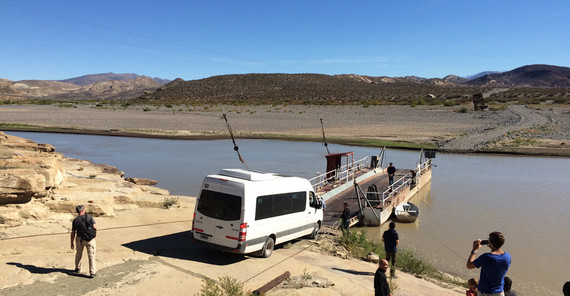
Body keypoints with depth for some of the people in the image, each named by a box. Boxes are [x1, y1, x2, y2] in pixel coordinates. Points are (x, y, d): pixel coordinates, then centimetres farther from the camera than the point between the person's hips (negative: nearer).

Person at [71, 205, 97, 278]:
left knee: (78, 253, 25)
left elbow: (73, 233, 0)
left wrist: (72, 243, 8)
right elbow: (95, 227, -10)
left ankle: (78, 268, 39)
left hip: (80, 239, 2)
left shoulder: (75, 220, -2)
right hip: (90, 239, -1)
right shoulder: (89, 217, -6)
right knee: (91, 255, 2)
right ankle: (92, 272, -3)